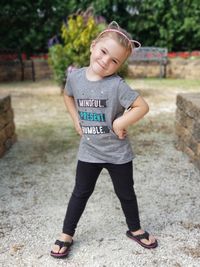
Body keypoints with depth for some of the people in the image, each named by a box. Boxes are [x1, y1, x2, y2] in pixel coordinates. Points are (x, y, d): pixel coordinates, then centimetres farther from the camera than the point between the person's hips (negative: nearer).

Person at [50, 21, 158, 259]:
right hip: (88, 152, 3)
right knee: (81, 193, 15)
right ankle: (66, 235, 32)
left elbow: (142, 106, -20)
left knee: (126, 193, 16)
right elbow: (68, 96, 14)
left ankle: (135, 229, 41)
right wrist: (76, 120, 4)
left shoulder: (117, 85, -20)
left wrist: (120, 123, -20)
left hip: (118, 153, -2)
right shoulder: (75, 77, -7)